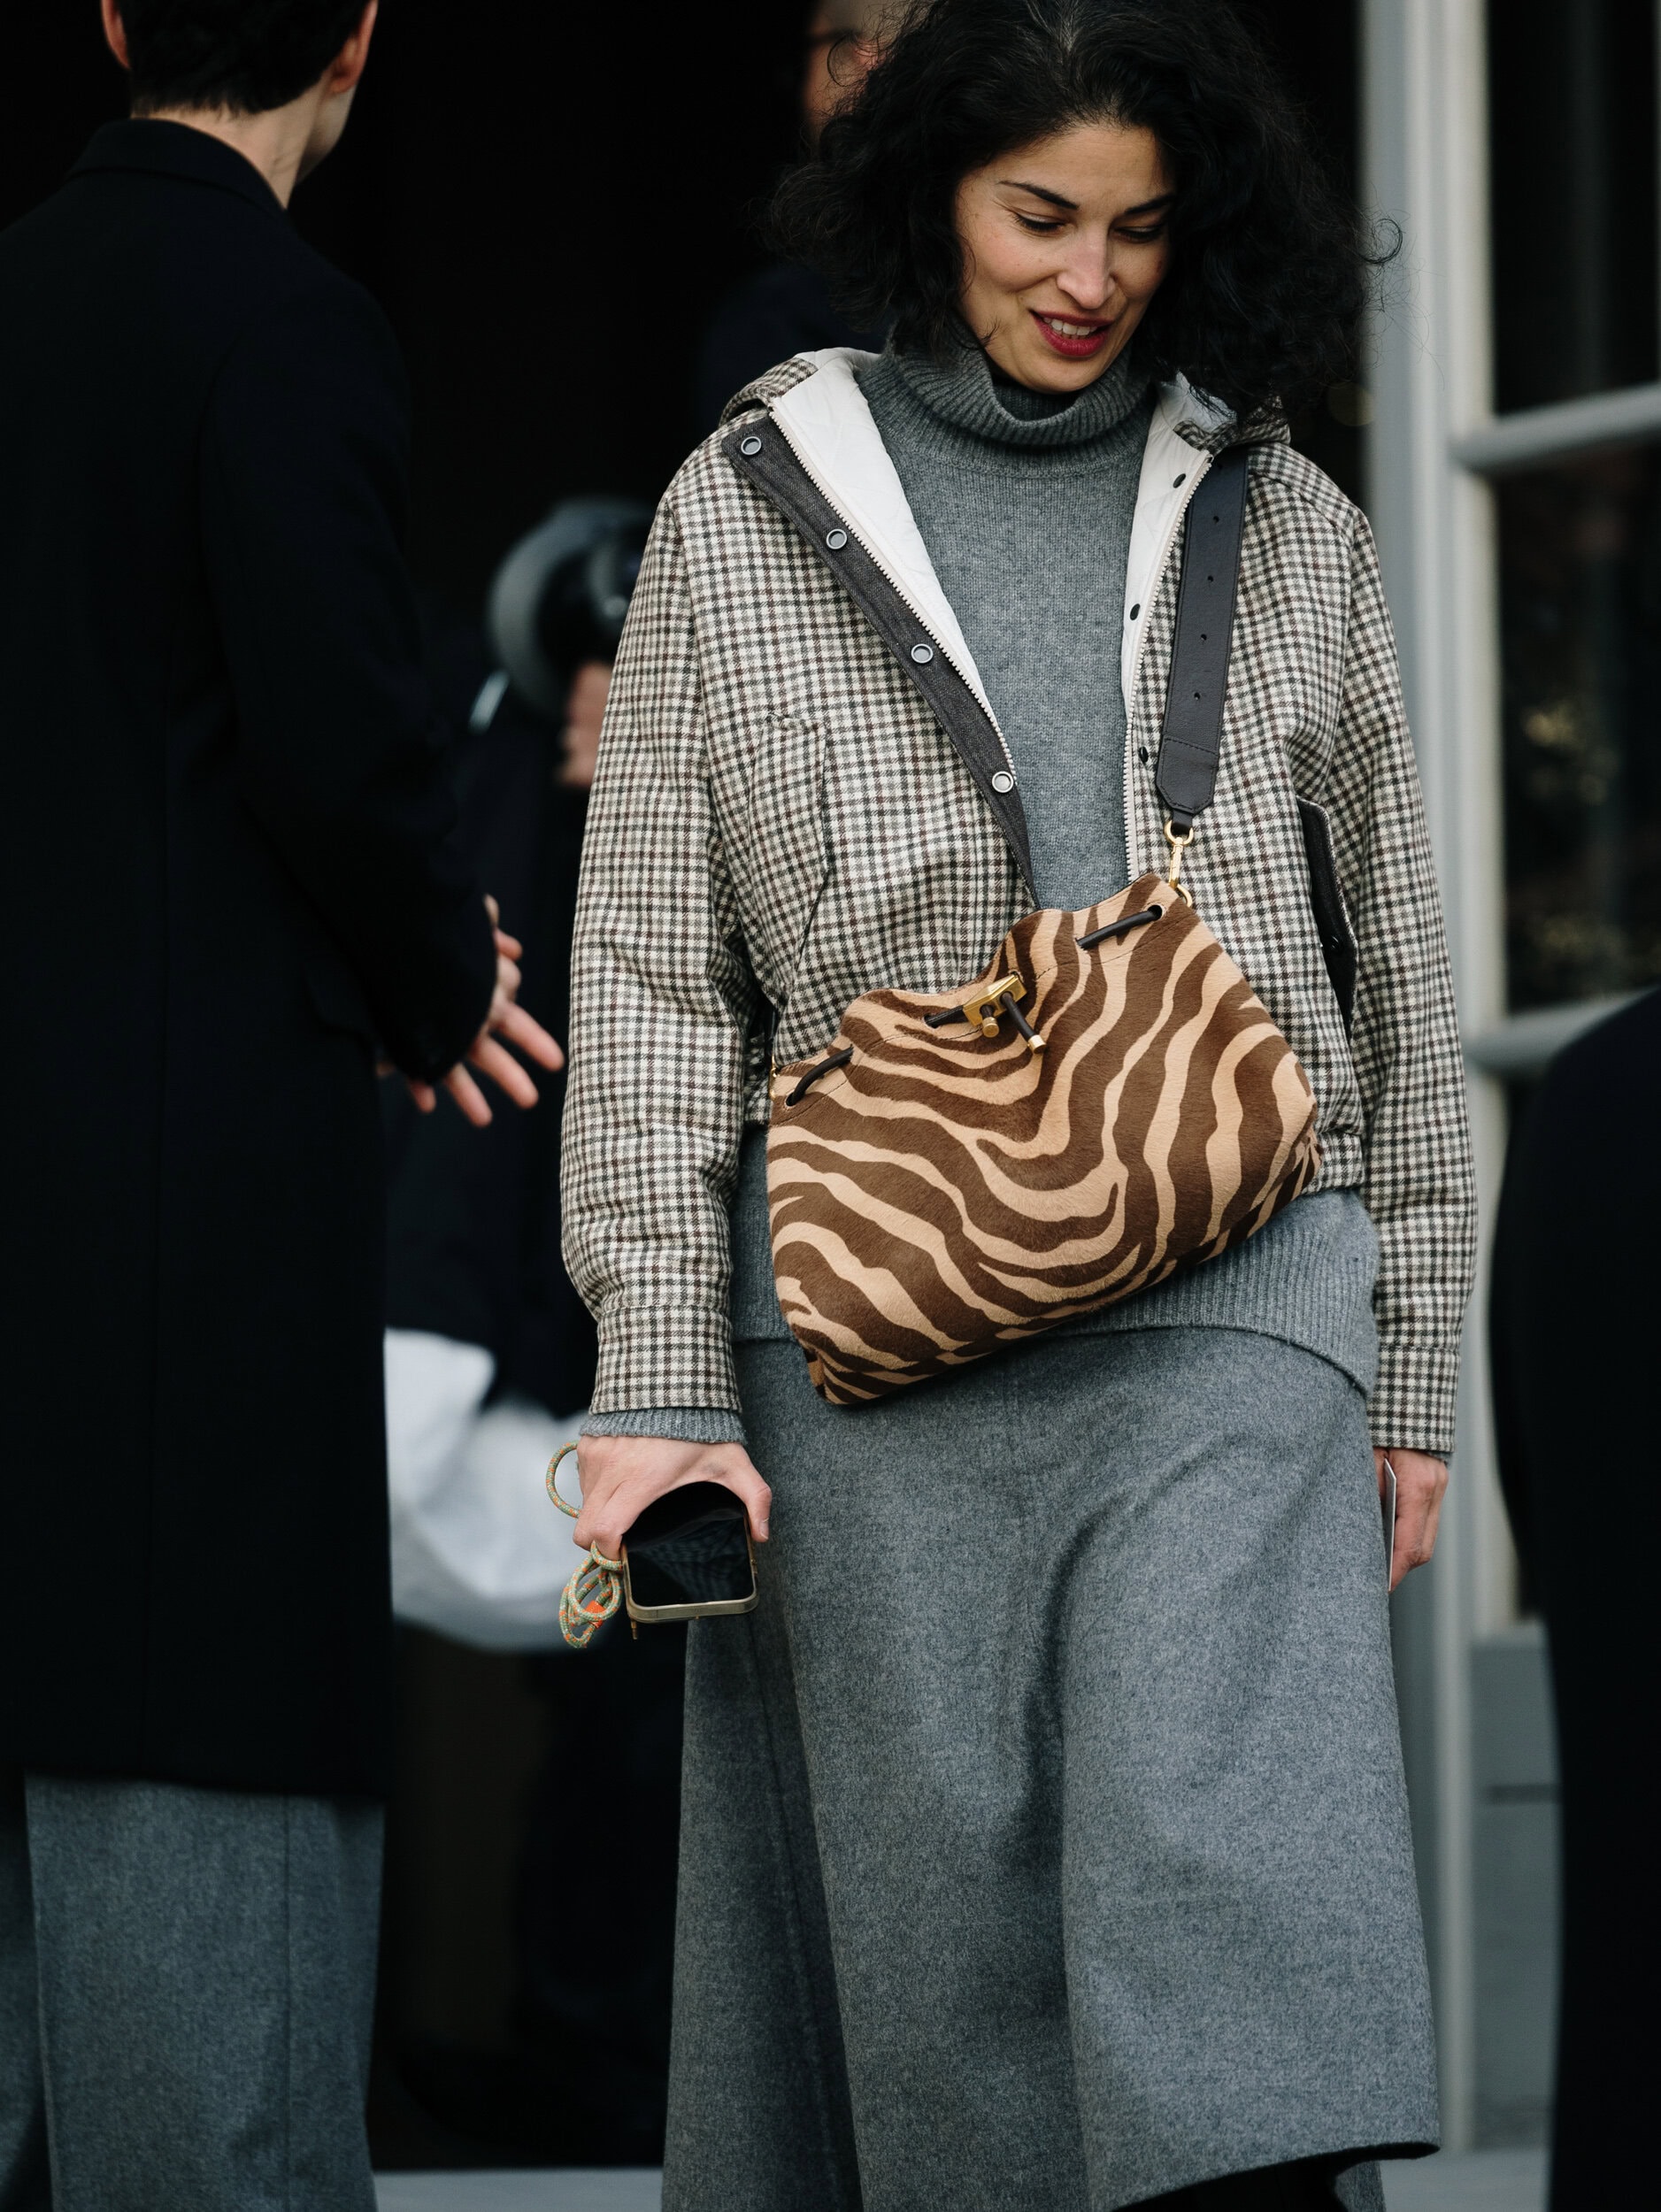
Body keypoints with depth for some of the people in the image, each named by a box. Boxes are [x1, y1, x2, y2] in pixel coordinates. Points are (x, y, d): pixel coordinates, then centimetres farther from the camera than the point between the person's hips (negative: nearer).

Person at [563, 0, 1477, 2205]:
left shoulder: (1284, 528, 14)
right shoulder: (746, 513, 10)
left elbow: (1400, 977, 17)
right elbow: (651, 973, 6)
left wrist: (1412, 1369, 14)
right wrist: (656, 1379, -2)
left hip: (1223, 1306, 0)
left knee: (1229, 1851, -16)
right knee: (939, 1919, -1)